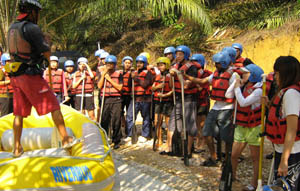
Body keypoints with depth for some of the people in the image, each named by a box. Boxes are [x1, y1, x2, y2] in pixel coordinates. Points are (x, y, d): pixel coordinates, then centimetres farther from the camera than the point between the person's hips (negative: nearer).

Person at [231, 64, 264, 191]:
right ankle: (232, 175, 31)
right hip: (240, 127, 7)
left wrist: (237, 87, -14)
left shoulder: (258, 90, -15)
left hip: (253, 128, -7)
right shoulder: (245, 86, 8)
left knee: (255, 158, 6)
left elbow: (243, 103, -23)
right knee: (234, 155, 10)